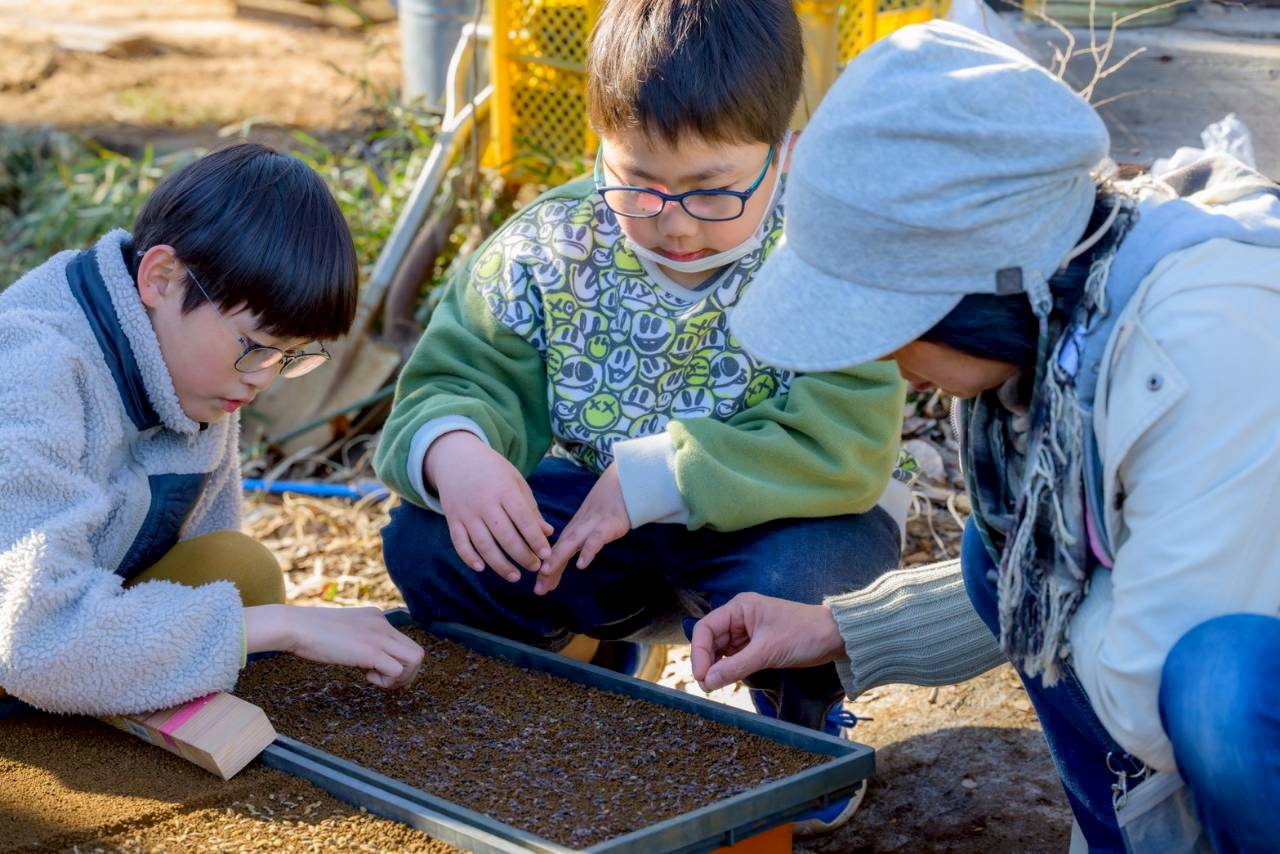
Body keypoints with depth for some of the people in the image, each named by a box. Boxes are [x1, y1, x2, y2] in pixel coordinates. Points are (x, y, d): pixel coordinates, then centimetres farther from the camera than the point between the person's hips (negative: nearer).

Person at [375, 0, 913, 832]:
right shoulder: (549, 247, -11)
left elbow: (844, 451, -30)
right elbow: (457, 380, -9)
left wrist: (655, 477, -33)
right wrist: (451, 449, -35)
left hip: (774, 522, -3)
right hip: (594, 518, 4)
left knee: (790, 576, -38)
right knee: (426, 542, -18)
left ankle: (804, 721, 1)